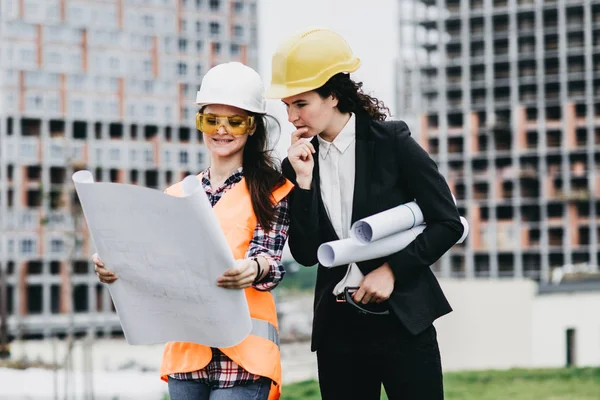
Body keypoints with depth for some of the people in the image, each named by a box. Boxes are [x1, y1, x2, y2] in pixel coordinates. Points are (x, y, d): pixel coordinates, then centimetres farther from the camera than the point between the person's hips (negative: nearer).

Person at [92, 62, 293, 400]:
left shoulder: (271, 190, 4)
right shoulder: (177, 195, 17)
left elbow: (269, 257, -9)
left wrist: (253, 270, -33)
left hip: (242, 352, -4)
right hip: (185, 350, 5)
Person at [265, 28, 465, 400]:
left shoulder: (391, 142, -5)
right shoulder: (300, 161, 6)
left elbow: (448, 222, -4)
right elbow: (306, 254, -1)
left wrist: (393, 270, -12)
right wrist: (303, 180, -9)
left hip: (401, 320, -4)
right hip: (338, 327, 4)